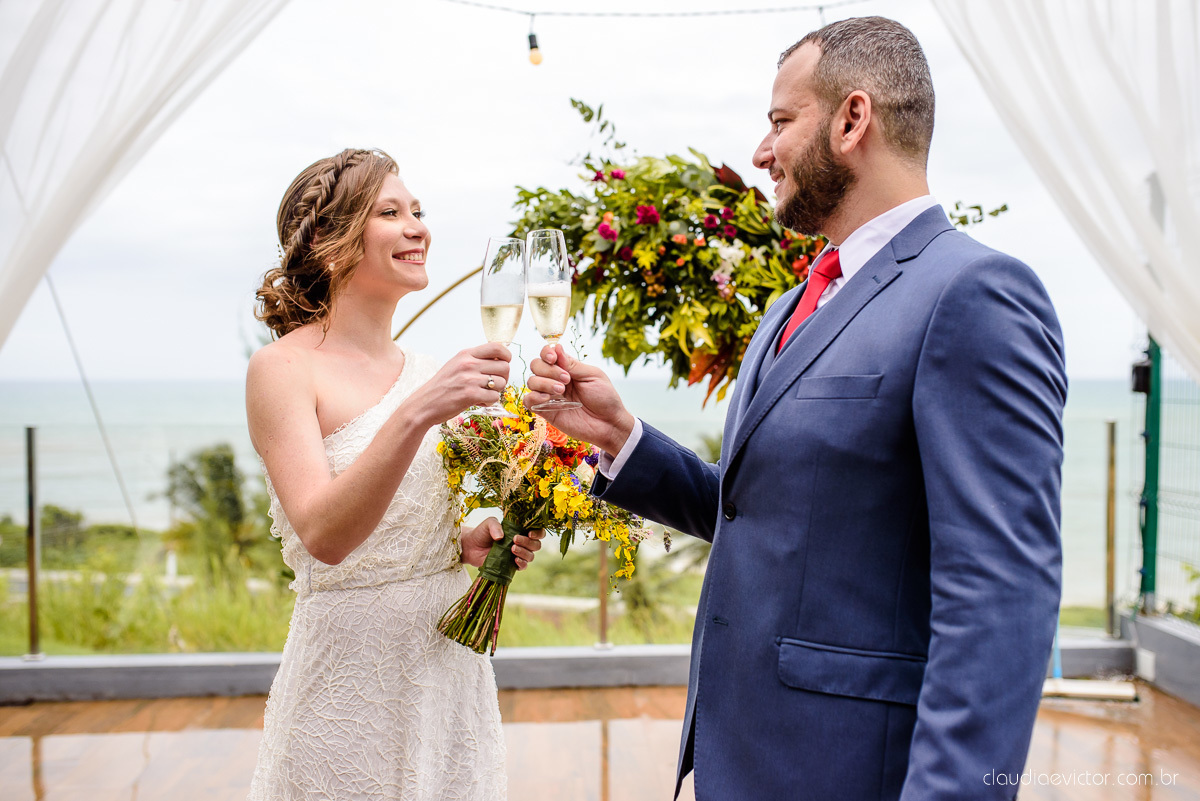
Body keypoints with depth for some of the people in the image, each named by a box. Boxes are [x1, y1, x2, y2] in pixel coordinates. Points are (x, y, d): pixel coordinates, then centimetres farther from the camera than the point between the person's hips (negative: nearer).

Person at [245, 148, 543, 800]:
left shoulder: (428, 374, 6)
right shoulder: (282, 368, -12)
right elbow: (324, 536, -25)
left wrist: (471, 545, -3)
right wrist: (417, 413, -34)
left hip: (450, 667, 6)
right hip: (350, 685, -6)